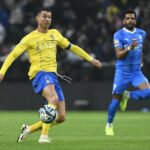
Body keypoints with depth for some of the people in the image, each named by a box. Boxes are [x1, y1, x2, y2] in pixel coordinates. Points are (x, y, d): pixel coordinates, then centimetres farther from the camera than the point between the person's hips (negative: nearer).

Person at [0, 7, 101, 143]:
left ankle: (29, 129, 16)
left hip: (52, 75, 6)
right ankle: (44, 136, -37)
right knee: (53, 99, -37)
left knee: (61, 117, 1)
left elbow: (71, 47, 26)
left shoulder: (54, 34, 16)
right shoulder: (30, 38, 1)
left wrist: (90, 59, 24)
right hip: (39, 74, -6)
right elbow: (13, 55, -2)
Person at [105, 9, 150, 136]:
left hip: (136, 71, 4)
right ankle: (109, 125, 25)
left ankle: (127, 96, 9)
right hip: (122, 72, -3)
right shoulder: (119, 35, -8)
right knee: (116, 100, 3)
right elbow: (118, 55, -16)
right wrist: (129, 48, -30)